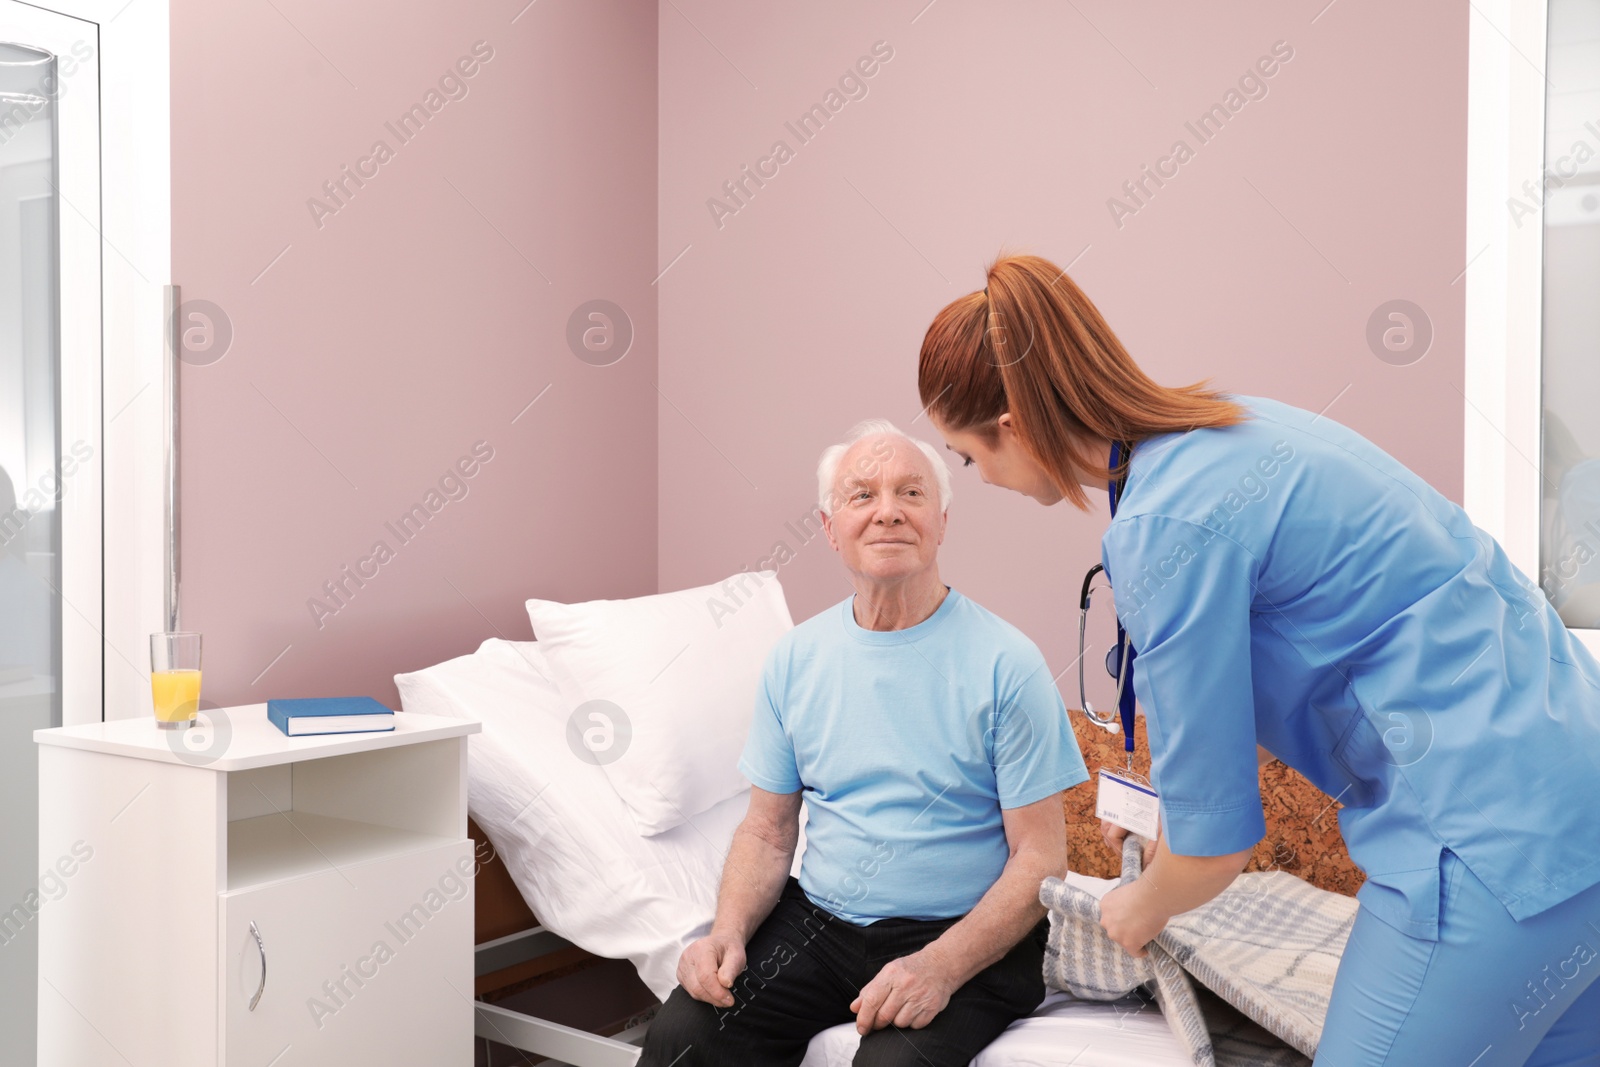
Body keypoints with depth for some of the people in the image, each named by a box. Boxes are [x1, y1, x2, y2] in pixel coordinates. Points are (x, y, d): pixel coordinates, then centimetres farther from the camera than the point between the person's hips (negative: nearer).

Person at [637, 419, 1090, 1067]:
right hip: (817, 922, 4)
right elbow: (767, 831, 9)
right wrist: (729, 932, -9)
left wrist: (940, 967, -22)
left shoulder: (1005, 663, -8)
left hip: (964, 939, -3)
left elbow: (1041, 859, -9)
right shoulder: (794, 659, 5)